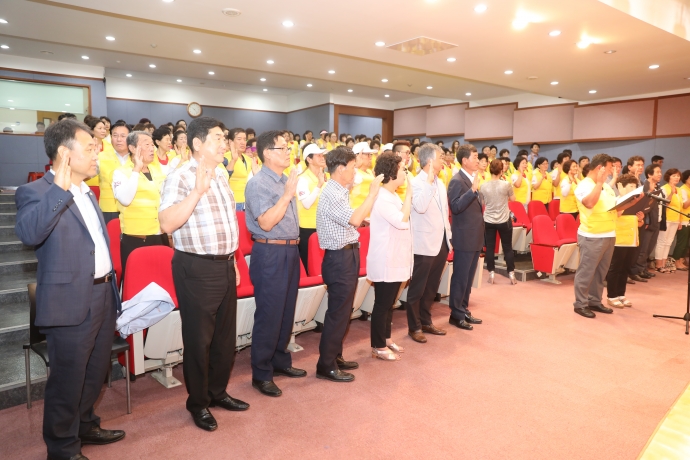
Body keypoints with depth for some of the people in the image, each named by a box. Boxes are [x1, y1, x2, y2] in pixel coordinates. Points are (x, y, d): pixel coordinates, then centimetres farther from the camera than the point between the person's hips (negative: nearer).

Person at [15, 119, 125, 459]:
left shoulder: (87, 193, 14)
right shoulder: (36, 192, -11)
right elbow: (28, 234, -31)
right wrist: (60, 188, -32)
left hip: (103, 294, 8)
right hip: (71, 302, -8)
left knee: (96, 372, 21)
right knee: (68, 379, 8)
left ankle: (84, 425, 41)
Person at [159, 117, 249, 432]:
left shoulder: (221, 175, 11)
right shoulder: (181, 177, -14)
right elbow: (167, 223, -26)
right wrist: (198, 190, -31)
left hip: (225, 266, 8)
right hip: (197, 269, -8)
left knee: (225, 335, 18)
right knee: (199, 339, 7)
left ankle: (218, 392, 37)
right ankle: (198, 402, 27)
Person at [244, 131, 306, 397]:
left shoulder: (286, 180, 11)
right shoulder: (258, 183, -14)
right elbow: (266, 222, -22)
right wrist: (287, 195, -21)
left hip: (290, 251, 8)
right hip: (270, 254, -8)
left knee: (286, 312, 17)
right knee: (269, 315, 1)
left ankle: (280, 360, 34)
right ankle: (261, 374, 16)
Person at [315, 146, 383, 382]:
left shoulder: (340, 192, 13)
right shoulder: (331, 194, -18)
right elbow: (355, 219, -27)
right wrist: (373, 192, -19)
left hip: (348, 256, 10)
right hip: (340, 258, -10)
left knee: (343, 311, 17)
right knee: (338, 313, -3)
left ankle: (335, 356, 29)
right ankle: (326, 366, 9)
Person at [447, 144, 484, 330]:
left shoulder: (473, 179, 12)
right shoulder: (457, 181, -15)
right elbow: (455, 207, -26)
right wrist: (473, 190, -31)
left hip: (475, 237, 9)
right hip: (464, 238, -9)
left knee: (468, 278, 15)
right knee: (460, 278, 0)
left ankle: (464, 310, 26)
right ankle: (456, 314, 10)